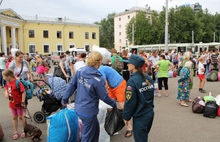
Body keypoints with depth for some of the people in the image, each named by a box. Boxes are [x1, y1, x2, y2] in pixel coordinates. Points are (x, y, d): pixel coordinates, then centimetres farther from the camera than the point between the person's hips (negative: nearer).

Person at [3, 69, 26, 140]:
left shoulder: (18, 82, -23)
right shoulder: (8, 83, 1)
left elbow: (23, 92, -22)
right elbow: (7, 89, 19)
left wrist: (23, 102, -22)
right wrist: (6, 93, -4)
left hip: (19, 104, -7)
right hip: (12, 104, 7)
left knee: (21, 117, 10)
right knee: (14, 118, 16)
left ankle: (24, 131, 28)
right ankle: (15, 132, 29)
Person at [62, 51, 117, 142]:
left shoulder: (80, 71, -5)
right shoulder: (98, 79, -22)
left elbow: (72, 85, 2)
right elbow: (104, 97, -14)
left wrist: (65, 99, 13)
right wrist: (114, 104, 3)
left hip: (78, 108, 7)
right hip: (88, 111, -7)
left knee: (96, 128, 28)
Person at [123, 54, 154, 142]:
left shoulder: (132, 81, -22)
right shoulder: (148, 78, 0)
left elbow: (130, 102, -19)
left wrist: (126, 116, -5)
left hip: (140, 117, -7)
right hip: (150, 113, 7)